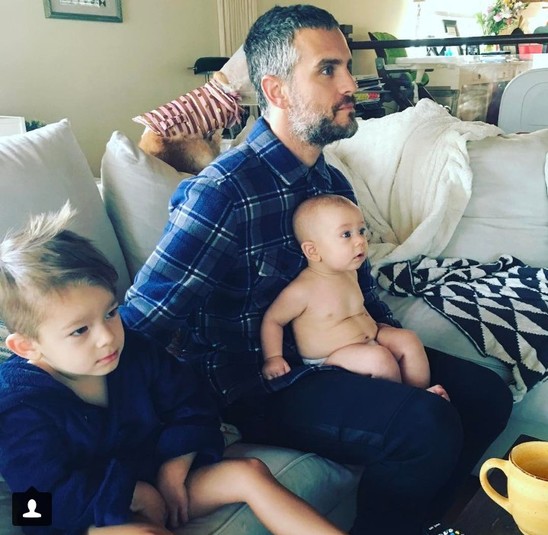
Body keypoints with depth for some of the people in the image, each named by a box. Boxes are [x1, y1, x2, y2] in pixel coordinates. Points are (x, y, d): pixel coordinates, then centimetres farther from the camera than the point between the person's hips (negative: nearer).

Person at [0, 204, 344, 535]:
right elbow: (50, 501, -24)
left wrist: (174, 468, -10)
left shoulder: (134, 352, -6)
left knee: (249, 472, -11)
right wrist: (133, 493, -18)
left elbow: (190, 406, 3)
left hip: (157, 487, 5)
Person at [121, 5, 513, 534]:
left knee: (486, 394, 3)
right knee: (428, 427, -27)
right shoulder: (223, 192, -22)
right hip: (260, 386, -8)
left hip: (330, 356, 8)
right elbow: (138, 327, -22)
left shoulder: (333, 183, 5)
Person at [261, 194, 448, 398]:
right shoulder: (301, 290, -22)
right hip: (330, 361, -8)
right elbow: (272, 320, -9)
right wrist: (273, 358, -16)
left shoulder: (349, 272, 3)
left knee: (408, 340, -3)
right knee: (380, 358, -27)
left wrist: (373, 325, 18)